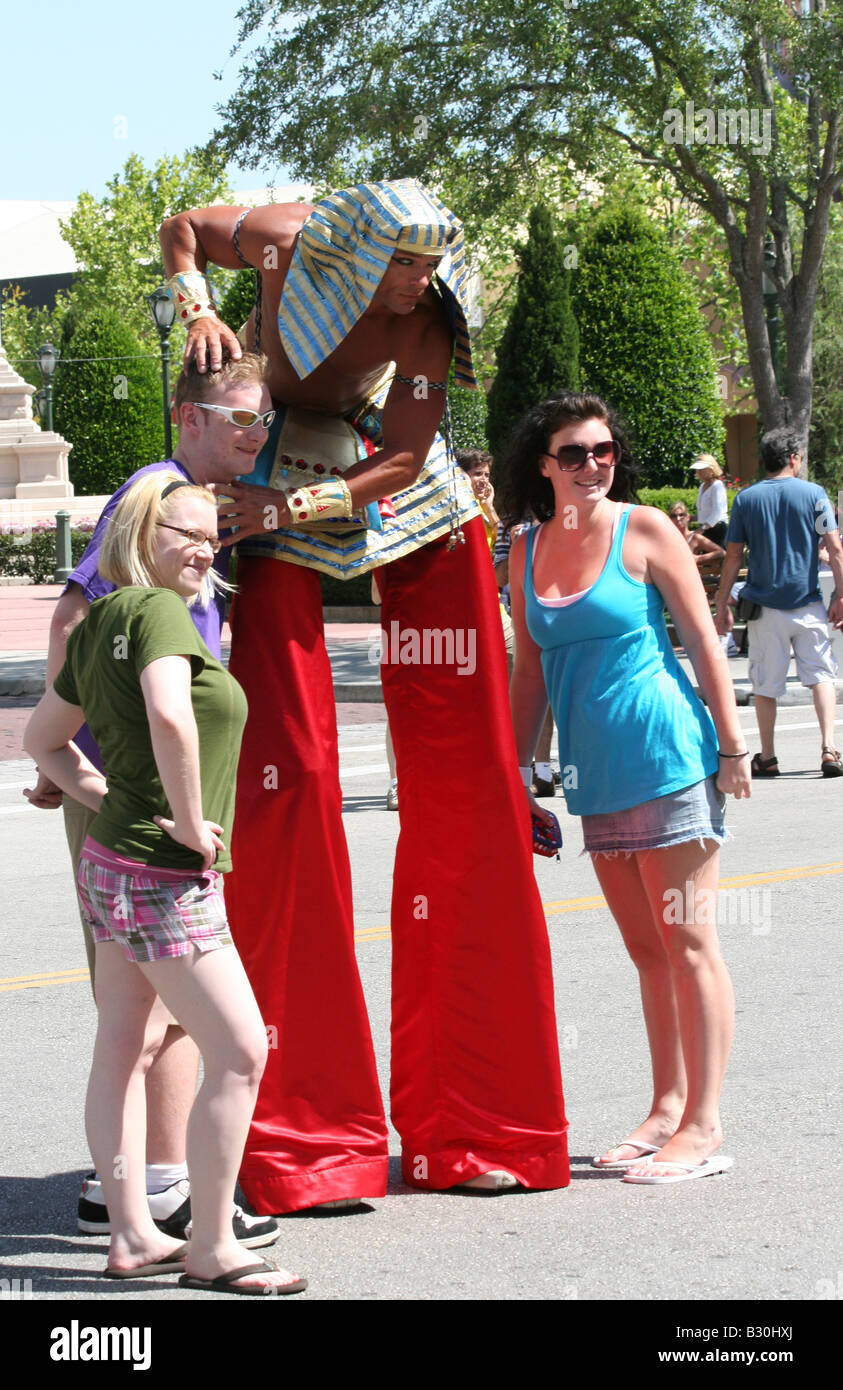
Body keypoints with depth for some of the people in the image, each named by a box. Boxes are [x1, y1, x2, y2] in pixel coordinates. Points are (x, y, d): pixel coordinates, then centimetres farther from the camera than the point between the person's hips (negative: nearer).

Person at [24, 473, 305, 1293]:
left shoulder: (100, 623, 9)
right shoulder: (154, 610, -17)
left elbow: (44, 739, 20)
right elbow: (169, 717, -36)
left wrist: (114, 804, 10)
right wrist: (188, 822, -24)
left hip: (114, 858, 10)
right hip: (166, 878, -10)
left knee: (124, 1051, 13)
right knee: (238, 1052, -5)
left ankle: (132, 1236, 21)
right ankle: (211, 1250, 0)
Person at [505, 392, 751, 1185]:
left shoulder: (644, 530, -4)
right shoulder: (526, 554, 9)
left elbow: (703, 641, -4)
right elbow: (529, 672, 16)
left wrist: (731, 746, -7)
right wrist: (513, 773, 15)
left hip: (668, 758, -5)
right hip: (598, 776, 5)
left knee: (687, 942, -4)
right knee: (646, 950, 12)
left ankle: (703, 1128, -2)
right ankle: (667, 1110, 21)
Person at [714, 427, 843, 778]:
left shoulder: (746, 499, 2)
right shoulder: (813, 494, -1)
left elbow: (732, 556, 1)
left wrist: (722, 604, 7)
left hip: (765, 605, 1)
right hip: (808, 604, -1)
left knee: (766, 684, 8)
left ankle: (767, 758, 14)